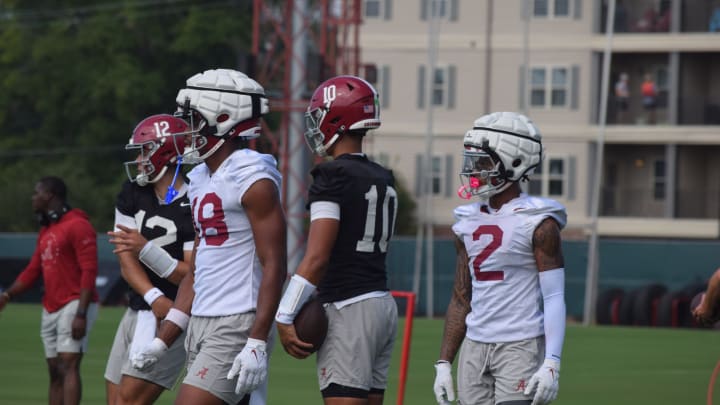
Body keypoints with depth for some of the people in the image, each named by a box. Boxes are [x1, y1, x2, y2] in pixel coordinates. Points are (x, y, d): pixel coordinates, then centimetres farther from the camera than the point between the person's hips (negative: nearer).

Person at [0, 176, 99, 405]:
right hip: (51, 308, 9)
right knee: (55, 372, 7)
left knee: (68, 366, -17)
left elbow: (89, 271, -16)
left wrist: (80, 314, -22)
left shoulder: (77, 225, -10)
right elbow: (33, 271, 19)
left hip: (74, 305, -9)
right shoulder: (45, 230, 19)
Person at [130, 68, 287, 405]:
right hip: (201, 324, 9)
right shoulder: (202, 179, 16)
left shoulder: (252, 180, -13)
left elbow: (274, 266, -17)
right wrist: (162, 342, 18)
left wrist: (257, 344, -23)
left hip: (237, 326, -9)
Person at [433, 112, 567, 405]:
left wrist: (551, 364, -19)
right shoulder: (469, 222, 12)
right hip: (475, 348, 6)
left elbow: (554, 298, -10)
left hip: (521, 346, -6)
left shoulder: (538, 224, -7)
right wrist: (444, 363, 13)